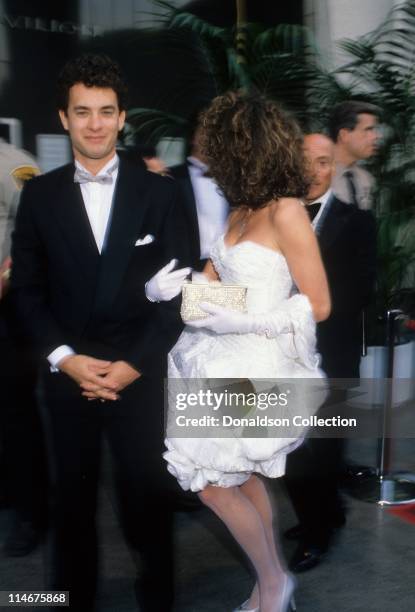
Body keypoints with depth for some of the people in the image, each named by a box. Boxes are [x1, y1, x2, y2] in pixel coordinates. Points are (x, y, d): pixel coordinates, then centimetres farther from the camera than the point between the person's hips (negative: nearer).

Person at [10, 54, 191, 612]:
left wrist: (135, 362, -9)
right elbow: (27, 289, 3)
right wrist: (65, 358, -9)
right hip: (66, 373, 1)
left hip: (141, 372, -1)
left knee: (148, 496, 9)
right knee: (72, 499, 13)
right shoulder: (39, 195, 4)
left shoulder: (158, 192, 1)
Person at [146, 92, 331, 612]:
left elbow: (319, 305, -15)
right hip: (224, 363, 8)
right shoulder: (241, 210, 9)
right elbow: (213, 274, 16)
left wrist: (244, 321, -20)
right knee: (245, 480, 15)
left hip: (257, 370, -8)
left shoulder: (287, 213, -15)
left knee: (212, 484, -2)